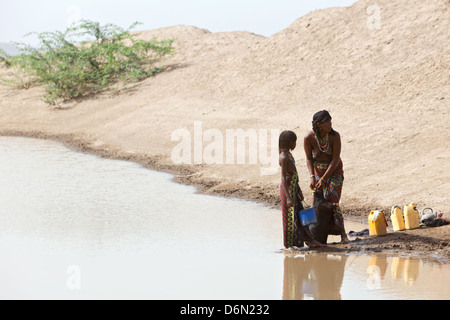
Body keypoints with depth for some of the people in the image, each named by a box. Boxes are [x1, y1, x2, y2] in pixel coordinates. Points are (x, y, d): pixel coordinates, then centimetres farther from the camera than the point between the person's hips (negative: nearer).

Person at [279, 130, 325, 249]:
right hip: (287, 189, -10)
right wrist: (288, 197, -25)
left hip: (293, 189, 10)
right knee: (290, 217, -2)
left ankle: (309, 241, 18)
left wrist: (299, 191, 24)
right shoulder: (283, 158, -19)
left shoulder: (289, 155, 12)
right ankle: (289, 244, 6)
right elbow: (283, 178, -23)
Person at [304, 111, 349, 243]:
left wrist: (324, 179, -20)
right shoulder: (309, 138, -19)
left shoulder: (335, 136, -22)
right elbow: (309, 158, -5)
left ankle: (342, 234, -17)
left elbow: (335, 159, -19)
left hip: (334, 170, -2)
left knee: (332, 201, -15)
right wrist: (312, 176, -17)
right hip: (318, 170, 2)